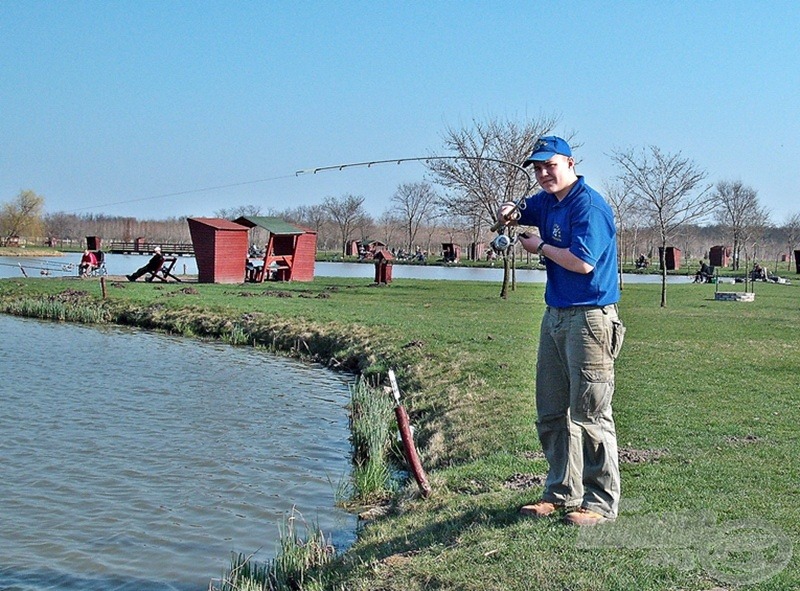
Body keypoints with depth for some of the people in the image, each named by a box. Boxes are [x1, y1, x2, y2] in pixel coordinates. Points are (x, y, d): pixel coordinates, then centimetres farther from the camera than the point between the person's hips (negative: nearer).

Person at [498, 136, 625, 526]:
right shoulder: (546, 201, 14)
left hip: (589, 318, -10)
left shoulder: (589, 206, -14)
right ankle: (562, 493, 22)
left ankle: (601, 502, 3)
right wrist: (508, 213, 5)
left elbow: (583, 262, -24)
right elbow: (515, 215, 31)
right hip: (555, 316, 10)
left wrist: (540, 247, -8)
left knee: (589, 415, -6)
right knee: (551, 413, 13)